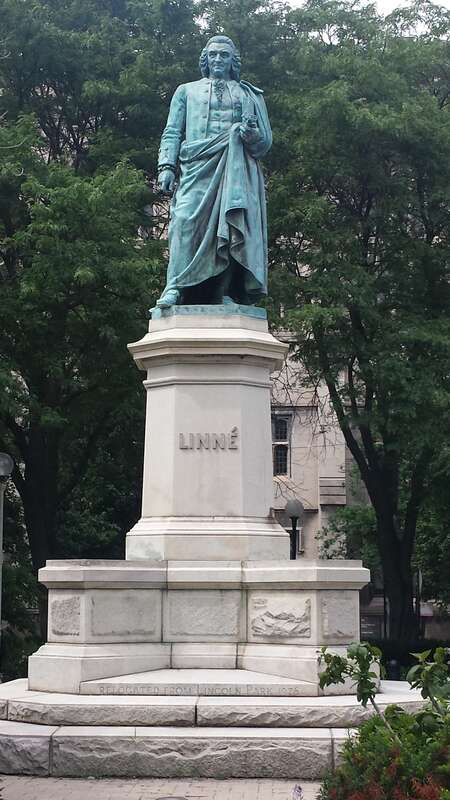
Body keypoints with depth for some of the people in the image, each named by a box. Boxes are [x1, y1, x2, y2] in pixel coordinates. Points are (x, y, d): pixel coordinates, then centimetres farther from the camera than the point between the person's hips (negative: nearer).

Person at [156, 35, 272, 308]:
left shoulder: (251, 95, 25)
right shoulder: (187, 91, 25)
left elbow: (266, 140, 17)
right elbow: (172, 132, 16)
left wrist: (251, 134, -7)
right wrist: (167, 165, -1)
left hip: (236, 170, 1)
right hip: (196, 165, 0)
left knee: (233, 222, -17)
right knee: (186, 220, -21)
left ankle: (227, 293, -21)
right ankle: (176, 287, -27)